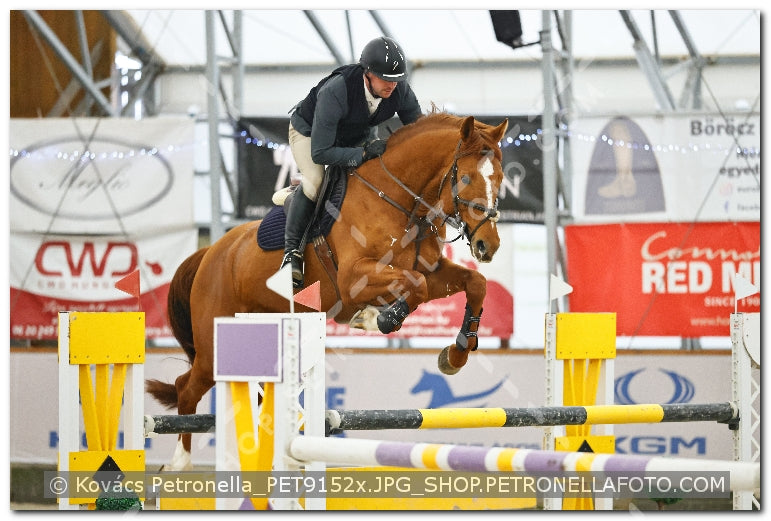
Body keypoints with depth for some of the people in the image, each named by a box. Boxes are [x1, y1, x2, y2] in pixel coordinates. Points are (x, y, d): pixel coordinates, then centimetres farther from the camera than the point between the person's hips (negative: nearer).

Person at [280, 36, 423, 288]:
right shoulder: (335, 92, -43)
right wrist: (363, 154, -45)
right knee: (314, 182, -29)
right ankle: (292, 250, -17)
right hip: (309, 132, -6)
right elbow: (320, 153, -40)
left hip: (358, 137, 6)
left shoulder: (400, 90, -27)